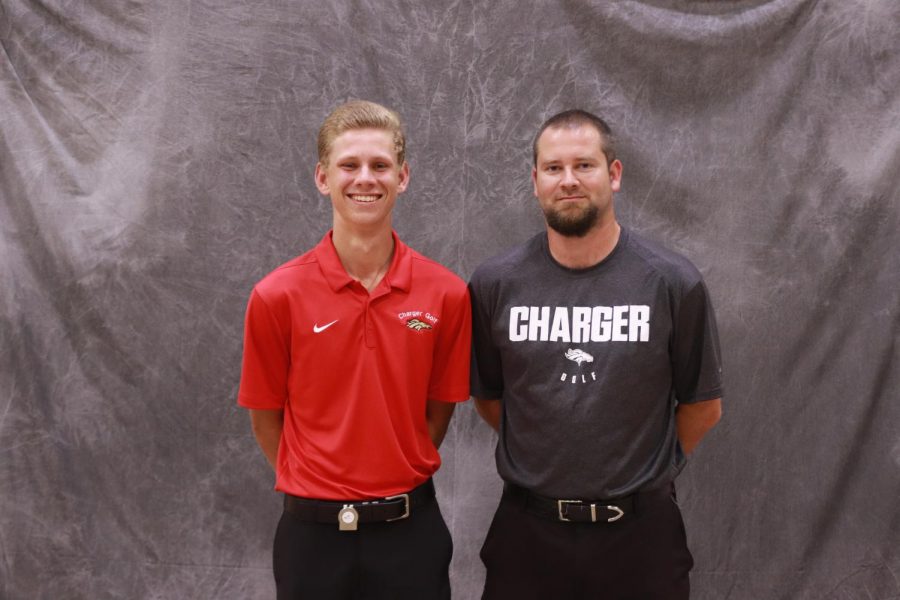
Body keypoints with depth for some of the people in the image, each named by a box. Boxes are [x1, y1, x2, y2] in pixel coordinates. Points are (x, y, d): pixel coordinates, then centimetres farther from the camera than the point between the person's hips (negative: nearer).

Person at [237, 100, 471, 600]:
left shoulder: (448, 294, -7)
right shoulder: (276, 296, -9)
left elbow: (440, 409, 5)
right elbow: (266, 420, 1)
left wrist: (398, 477, 3)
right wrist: (315, 484, 6)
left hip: (411, 527, 1)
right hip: (314, 532, -1)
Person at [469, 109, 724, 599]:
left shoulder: (673, 282, -6)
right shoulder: (494, 283, -4)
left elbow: (702, 405, 3)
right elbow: (487, 397, 7)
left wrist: (641, 467, 7)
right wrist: (544, 463, 8)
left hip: (639, 529, 0)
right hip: (528, 528, 1)